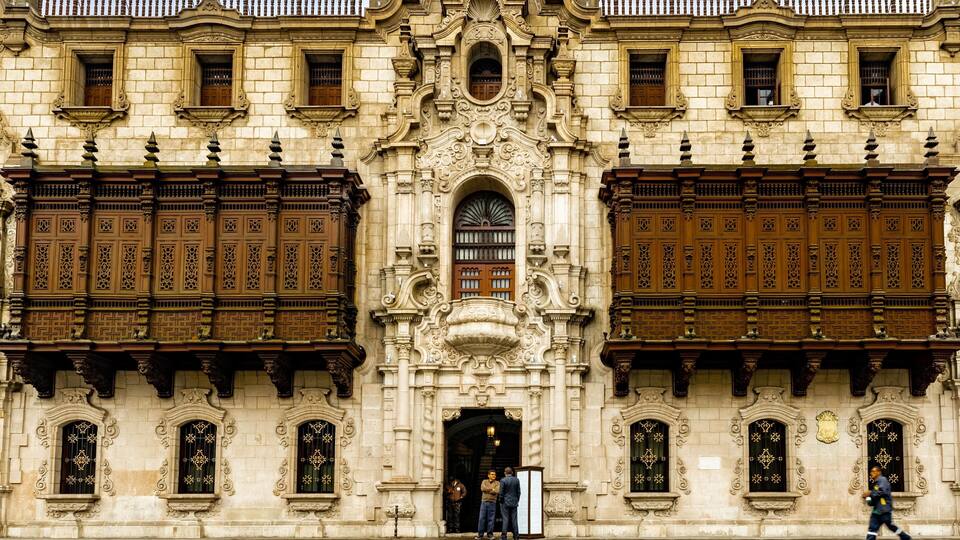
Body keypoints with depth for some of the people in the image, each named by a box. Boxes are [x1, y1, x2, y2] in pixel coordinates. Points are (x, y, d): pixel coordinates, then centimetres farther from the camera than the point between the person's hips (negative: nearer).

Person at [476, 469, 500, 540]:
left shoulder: (497, 483, 6)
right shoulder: (484, 482, 11)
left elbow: (497, 491, -11)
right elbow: (482, 488, -9)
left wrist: (487, 490, -7)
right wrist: (492, 489, -7)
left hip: (492, 503, -1)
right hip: (484, 502, 1)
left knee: (491, 519, 1)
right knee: (481, 518, -1)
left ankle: (490, 534, 8)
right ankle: (480, 534, 4)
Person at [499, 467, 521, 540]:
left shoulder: (503, 480, -9)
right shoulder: (516, 480, 3)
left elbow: (501, 493, -9)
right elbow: (518, 492, 6)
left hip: (505, 503, -3)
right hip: (514, 503, 3)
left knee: (505, 519, -2)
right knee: (514, 519, 6)